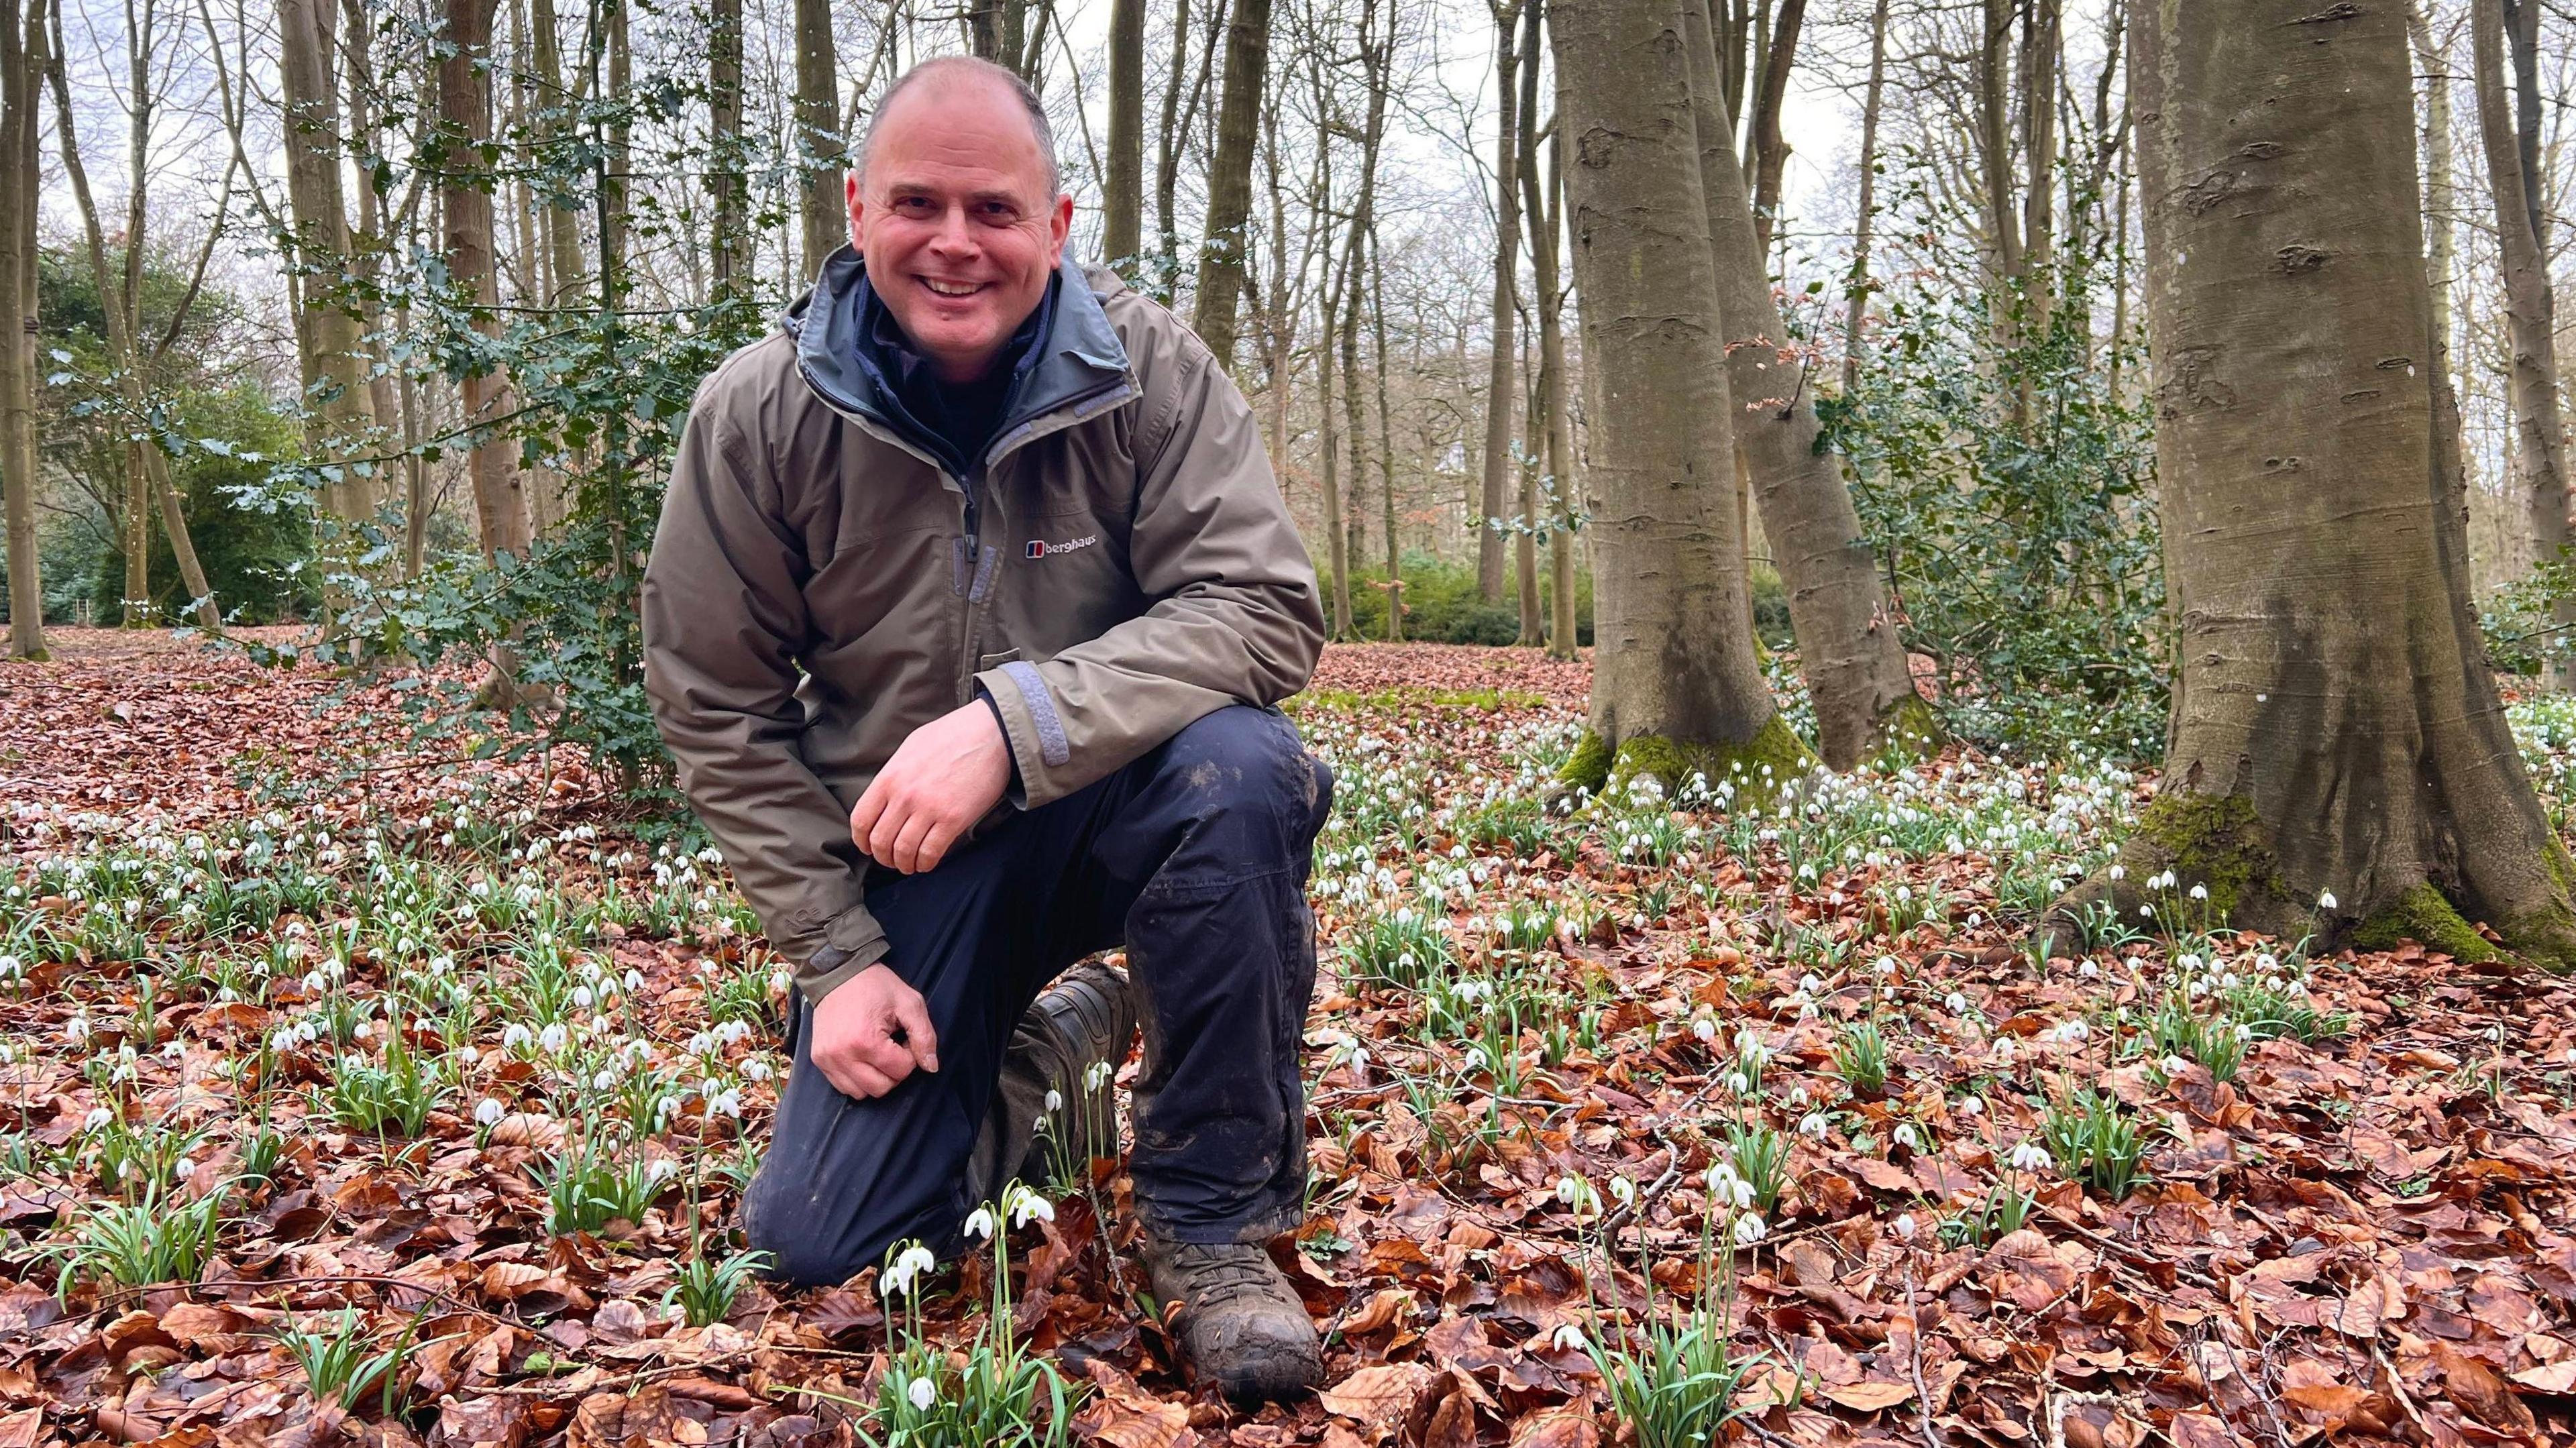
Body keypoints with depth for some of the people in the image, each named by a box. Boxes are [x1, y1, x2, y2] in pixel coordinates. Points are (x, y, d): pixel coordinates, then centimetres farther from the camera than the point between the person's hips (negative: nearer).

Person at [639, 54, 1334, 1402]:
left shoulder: (1148, 369, -13)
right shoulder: (757, 415, -10)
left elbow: (1266, 607, -23)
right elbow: (717, 709, -3)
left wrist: (1012, 721, -36)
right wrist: (835, 956, -7)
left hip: (1113, 816, -1)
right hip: (903, 863, 2)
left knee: (1239, 768, -35)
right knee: (816, 1243, -6)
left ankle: (1214, 1215, -15)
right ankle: (1049, 1052, 25)